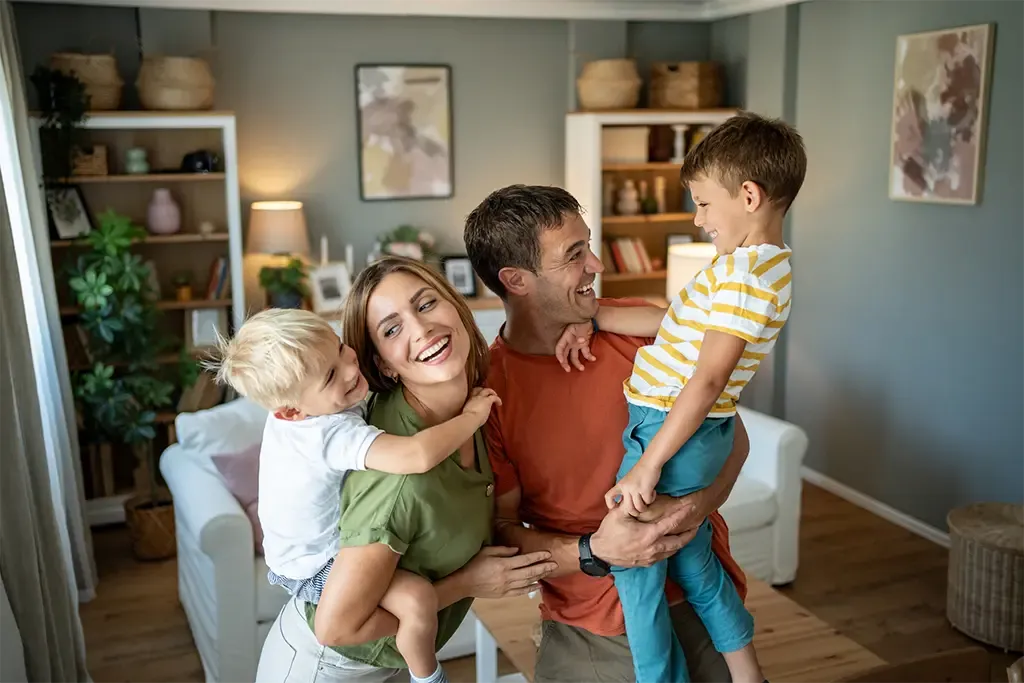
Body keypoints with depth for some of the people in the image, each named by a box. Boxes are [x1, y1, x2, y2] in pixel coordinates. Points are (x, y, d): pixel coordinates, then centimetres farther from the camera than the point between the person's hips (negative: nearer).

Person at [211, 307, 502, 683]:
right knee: (416, 597, -26)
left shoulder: (291, 406, -12)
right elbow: (419, 456, -52)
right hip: (316, 570, -9)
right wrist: (473, 415, -36)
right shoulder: (337, 434, -39)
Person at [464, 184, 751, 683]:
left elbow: (730, 433, -1)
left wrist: (699, 503, -20)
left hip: (700, 591, 2)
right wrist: (595, 552, -25)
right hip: (590, 628, -2)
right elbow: (503, 531, -9)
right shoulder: (486, 391, -14)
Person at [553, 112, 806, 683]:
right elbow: (672, 322, 16)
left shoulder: (746, 275, -21)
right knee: (690, 555, 23)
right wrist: (592, 317, 11)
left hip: (673, 434, -10)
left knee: (633, 562, 3)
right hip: (697, 434, 10)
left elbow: (707, 380, -25)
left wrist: (648, 465, -24)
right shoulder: (757, 262, 11)